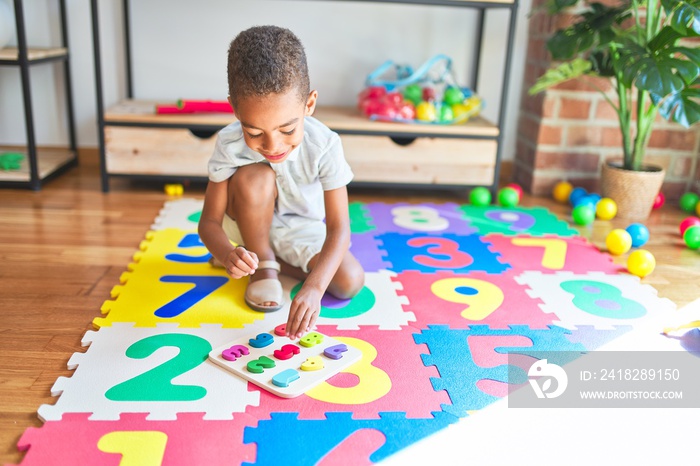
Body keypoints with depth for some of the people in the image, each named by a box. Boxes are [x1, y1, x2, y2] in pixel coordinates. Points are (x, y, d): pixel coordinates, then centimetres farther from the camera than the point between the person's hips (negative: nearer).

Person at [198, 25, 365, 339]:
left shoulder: (324, 145, -30)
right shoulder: (230, 145, -27)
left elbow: (339, 227, -31)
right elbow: (209, 221, -22)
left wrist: (314, 286, -47)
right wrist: (228, 254, -47)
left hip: (301, 230, 1)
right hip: (253, 224, 0)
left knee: (350, 283, -21)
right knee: (254, 177, -33)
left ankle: (276, 259, 2)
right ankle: (263, 264, -9)